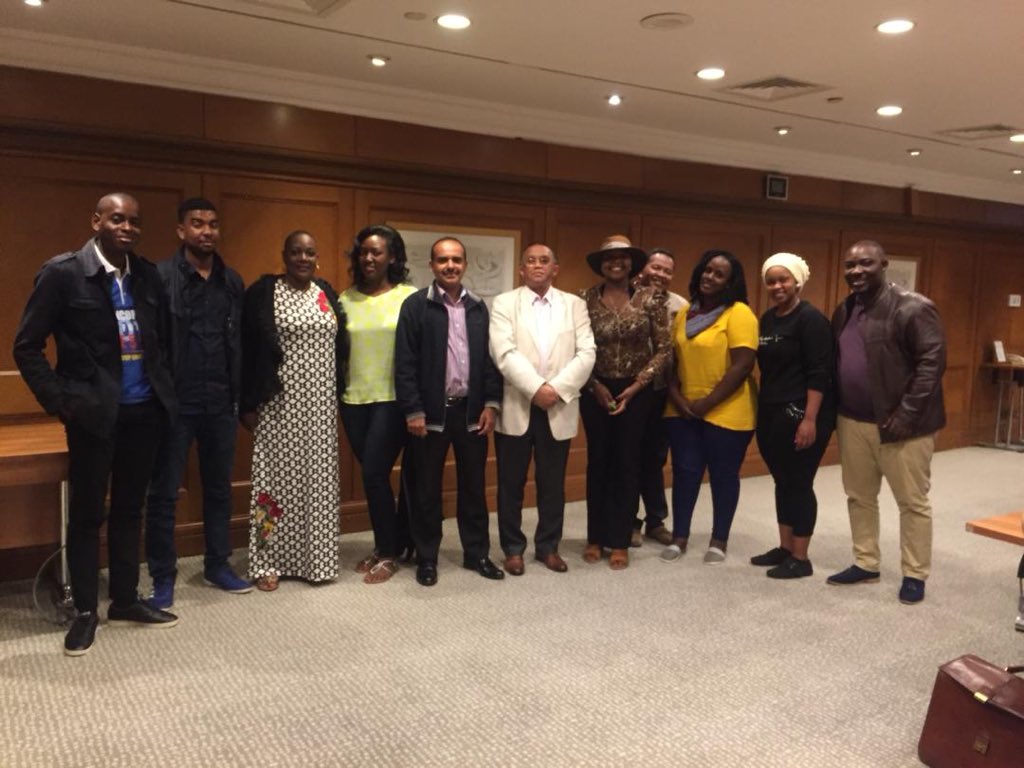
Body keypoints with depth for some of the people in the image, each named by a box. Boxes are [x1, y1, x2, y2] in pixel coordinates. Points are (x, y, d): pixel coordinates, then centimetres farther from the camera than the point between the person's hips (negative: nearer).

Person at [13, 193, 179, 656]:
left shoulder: (147, 274, 5)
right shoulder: (62, 272, -8)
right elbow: (26, 347, -6)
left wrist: (162, 387, 6)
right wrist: (60, 401, -10)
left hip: (144, 410, 4)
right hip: (93, 412, -4)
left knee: (129, 509, 14)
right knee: (86, 513, 7)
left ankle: (125, 601, 28)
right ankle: (85, 610, 22)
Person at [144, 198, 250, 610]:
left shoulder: (232, 281, 9)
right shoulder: (161, 276, -6)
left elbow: (239, 342, 9)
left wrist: (241, 395, 6)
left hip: (221, 402, 5)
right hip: (176, 401, -4)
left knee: (219, 488, 14)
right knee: (164, 492, 5)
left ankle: (217, 565, 28)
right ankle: (163, 577, 17)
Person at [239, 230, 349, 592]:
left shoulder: (326, 293, 10)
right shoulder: (263, 292, -5)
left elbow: (340, 347, 14)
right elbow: (248, 349, -7)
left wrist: (339, 396, 9)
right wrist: (249, 403, -10)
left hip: (320, 404, 5)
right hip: (280, 403, -4)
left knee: (318, 478, 8)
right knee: (277, 475, 1)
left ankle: (316, 558, 20)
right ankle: (268, 562, 11)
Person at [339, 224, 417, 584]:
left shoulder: (410, 297, -5)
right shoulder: (346, 299, 7)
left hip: (392, 399, -4)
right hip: (354, 400, 4)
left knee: (375, 474, -6)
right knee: (374, 476, 12)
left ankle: (389, 554, 11)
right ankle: (384, 544, 28)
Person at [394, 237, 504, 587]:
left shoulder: (478, 307, 8)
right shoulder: (415, 305, -4)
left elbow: (490, 358, 8)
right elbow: (405, 363, -7)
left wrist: (491, 403, 0)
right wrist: (412, 411, -12)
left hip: (471, 410, 4)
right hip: (431, 411, -3)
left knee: (473, 486, 12)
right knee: (427, 489, 8)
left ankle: (477, 553, 26)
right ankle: (427, 558, 21)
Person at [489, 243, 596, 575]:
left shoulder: (575, 305, 7)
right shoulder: (504, 303, 1)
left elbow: (586, 353, -3)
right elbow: (504, 353, -11)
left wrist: (557, 389, -15)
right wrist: (536, 388, -20)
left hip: (558, 409, 2)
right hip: (515, 408, -1)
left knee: (553, 484, 11)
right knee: (511, 483, 8)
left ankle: (548, 546, 26)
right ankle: (513, 548, 22)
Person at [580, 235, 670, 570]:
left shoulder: (651, 298, -3)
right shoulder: (586, 299, -2)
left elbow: (662, 349, -3)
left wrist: (636, 386, -9)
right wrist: (596, 386, -8)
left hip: (636, 392, 0)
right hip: (596, 391, 1)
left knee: (628, 463, 5)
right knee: (598, 462, 8)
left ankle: (620, 541, 16)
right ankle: (596, 537, 21)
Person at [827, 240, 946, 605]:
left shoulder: (913, 308, -12)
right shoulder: (844, 311, 10)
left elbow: (932, 362, -17)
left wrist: (906, 415, -20)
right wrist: (835, 413, 9)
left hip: (901, 424, -7)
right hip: (853, 422, 7)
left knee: (912, 502, 6)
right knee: (859, 497, 15)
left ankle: (915, 574, 19)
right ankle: (865, 564, 30)